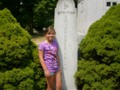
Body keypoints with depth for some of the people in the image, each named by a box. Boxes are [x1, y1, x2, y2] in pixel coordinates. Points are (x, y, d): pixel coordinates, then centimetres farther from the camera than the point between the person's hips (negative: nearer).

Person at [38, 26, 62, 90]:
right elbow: (41, 58, -12)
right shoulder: (42, 44, -10)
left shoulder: (55, 43, 8)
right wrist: (46, 70, -16)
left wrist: (59, 67, 15)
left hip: (56, 68, 6)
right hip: (49, 69, -5)